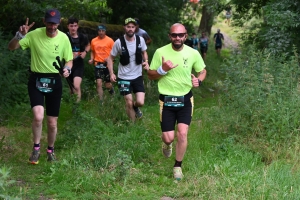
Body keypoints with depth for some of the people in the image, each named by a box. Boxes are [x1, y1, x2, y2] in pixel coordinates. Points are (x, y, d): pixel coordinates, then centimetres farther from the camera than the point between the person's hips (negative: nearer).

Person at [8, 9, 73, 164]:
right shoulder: (34, 35, -11)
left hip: (54, 81, 2)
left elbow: (69, 60, 6)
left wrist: (67, 69, -16)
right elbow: (11, 47, -10)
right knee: (38, 116, -22)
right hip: (36, 80, -2)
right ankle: (36, 148, 1)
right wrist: (20, 35, -29)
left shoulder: (63, 38, -6)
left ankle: (50, 150, 34)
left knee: (52, 122, 9)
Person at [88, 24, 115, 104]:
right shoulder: (94, 41, 5)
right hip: (98, 64, 2)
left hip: (107, 64, -2)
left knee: (108, 85, 5)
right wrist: (92, 59, 2)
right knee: (99, 83, -9)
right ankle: (101, 102, -2)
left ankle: (111, 89, 42)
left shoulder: (109, 40, -5)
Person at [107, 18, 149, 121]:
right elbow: (110, 58, -2)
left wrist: (146, 62, -7)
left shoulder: (140, 40, -7)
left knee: (140, 102, -8)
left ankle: (135, 107, 29)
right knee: (129, 103, 0)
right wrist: (111, 74, -12)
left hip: (138, 76, 2)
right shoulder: (119, 42, -13)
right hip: (124, 78, -2)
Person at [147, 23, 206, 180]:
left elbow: (202, 71, 11)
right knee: (169, 137, -2)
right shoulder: (160, 52, -10)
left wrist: (199, 80, -11)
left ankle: (178, 166, 11)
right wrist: (162, 70, -22)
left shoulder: (193, 53, -6)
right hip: (167, 100, -1)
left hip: (185, 99, 1)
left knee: (182, 133, -10)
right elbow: (150, 75, -2)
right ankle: (167, 143, 39)